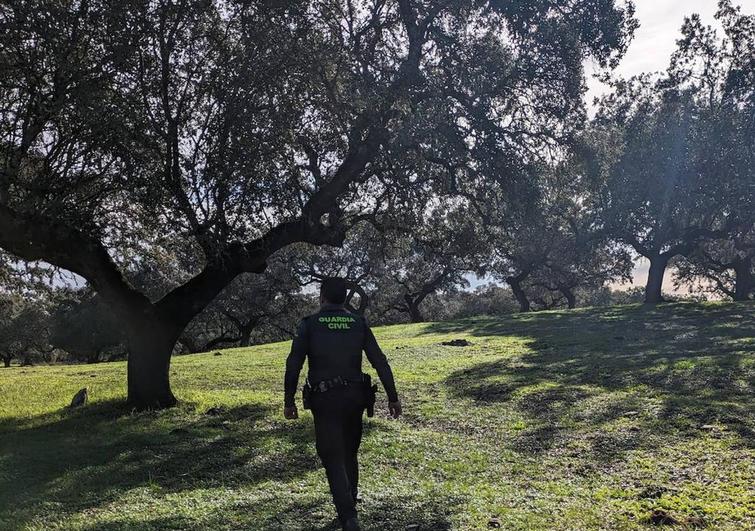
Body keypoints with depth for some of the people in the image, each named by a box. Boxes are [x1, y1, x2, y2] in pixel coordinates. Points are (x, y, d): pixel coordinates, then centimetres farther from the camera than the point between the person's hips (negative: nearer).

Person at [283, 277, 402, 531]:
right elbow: (380, 362, 0)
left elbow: (293, 365, -6)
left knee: (334, 458, 1)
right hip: (355, 396, 3)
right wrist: (392, 397, 4)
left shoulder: (309, 324, -3)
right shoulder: (358, 323, 4)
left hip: (325, 400, -3)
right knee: (349, 453, 21)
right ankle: (350, 502, 34)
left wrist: (289, 401, 2)